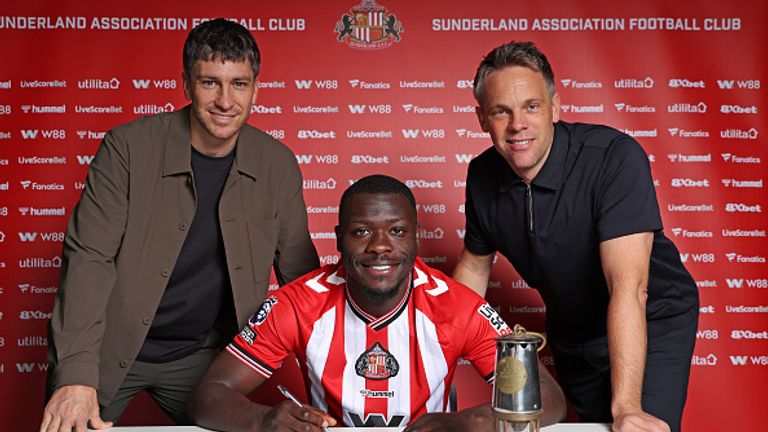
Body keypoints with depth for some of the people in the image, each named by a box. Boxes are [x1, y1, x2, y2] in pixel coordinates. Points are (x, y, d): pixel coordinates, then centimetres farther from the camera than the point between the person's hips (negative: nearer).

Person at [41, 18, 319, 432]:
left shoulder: (278, 167, -8)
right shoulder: (128, 147, -16)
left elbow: (300, 273, 0)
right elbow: (89, 258, -18)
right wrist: (75, 374, -27)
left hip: (201, 355, 3)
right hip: (110, 350, -2)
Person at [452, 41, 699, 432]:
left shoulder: (615, 157, -30)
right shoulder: (482, 176, -13)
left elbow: (628, 287, -36)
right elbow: (474, 263, 3)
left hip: (651, 325, -4)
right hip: (570, 335, 5)